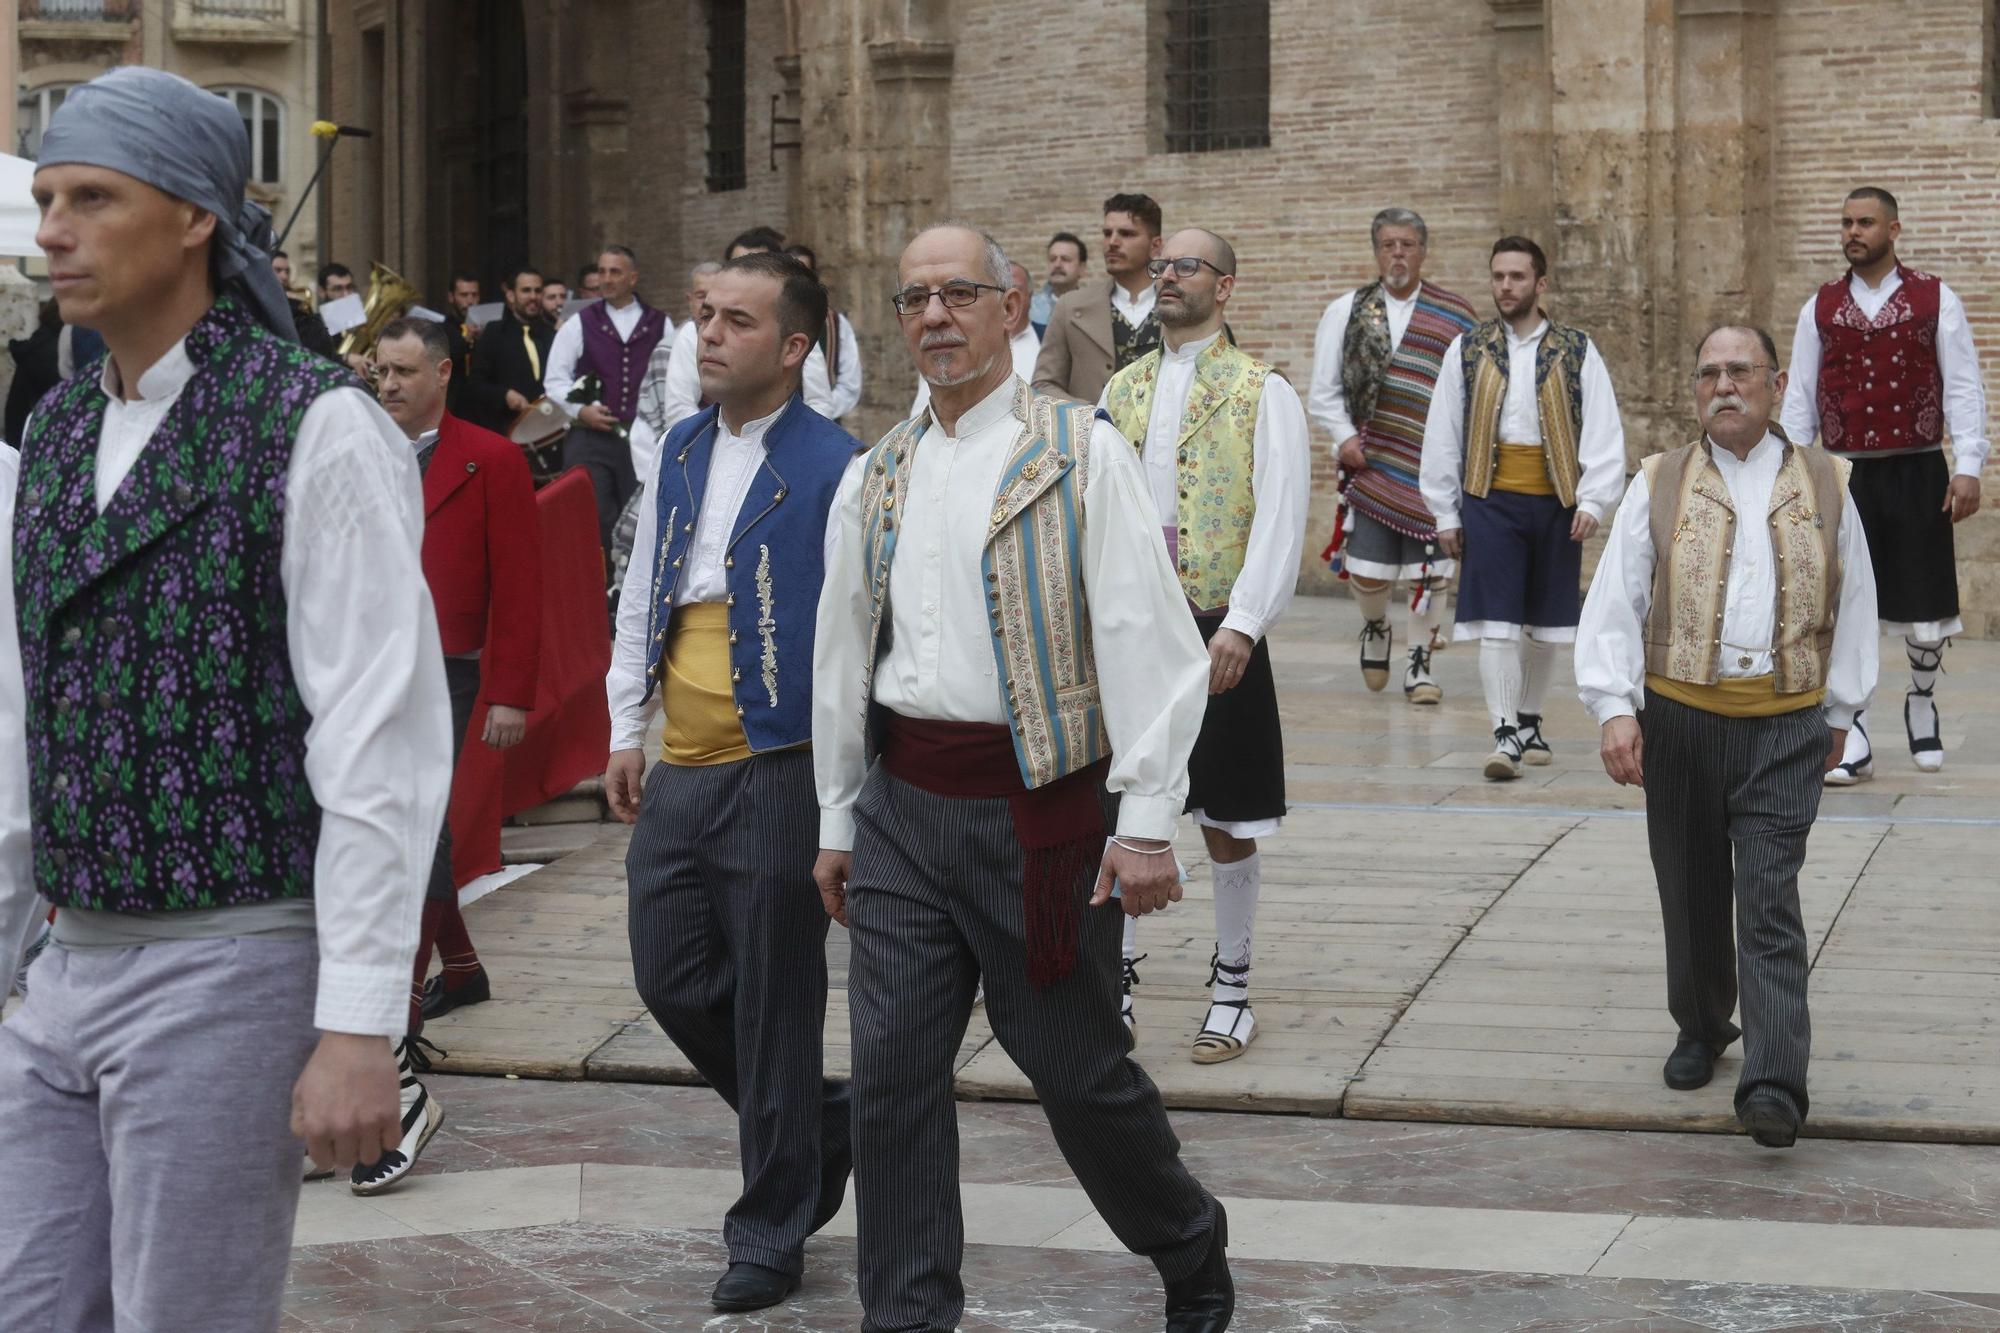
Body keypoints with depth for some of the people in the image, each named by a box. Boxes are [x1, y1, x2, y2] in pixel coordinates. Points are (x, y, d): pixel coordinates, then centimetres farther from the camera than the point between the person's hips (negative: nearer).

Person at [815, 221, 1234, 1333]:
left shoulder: (1082, 455, -5)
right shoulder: (876, 480, 11)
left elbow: (1148, 642, -10)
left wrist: (1147, 818, -14)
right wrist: (836, 820, 18)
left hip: (1034, 809, -5)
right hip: (902, 804, 5)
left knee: (1079, 1069, 4)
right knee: (892, 1071, 3)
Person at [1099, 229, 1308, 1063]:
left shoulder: (1262, 394, -3)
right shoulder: (1122, 391, 12)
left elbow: (1280, 521, -11)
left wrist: (1241, 625, -21)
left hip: (1216, 633, -4)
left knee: (1226, 823, 5)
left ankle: (1232, 992, 18)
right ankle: (1115, 986, 15)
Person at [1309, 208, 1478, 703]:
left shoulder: (1455, 317, 6)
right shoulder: (1346, 313, 8)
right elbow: (1323, 394, 10)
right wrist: (1345, 437, -5)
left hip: (1433, 468, 0)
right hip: (1370, 463, 0)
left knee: (1429, 571, 0)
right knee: (1367, 571, -2)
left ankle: (1419, 663, 14)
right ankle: (1375, 627, 30)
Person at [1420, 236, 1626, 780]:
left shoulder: (1577, 353, 3)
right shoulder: (1467, 351, 5)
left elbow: (1603, 433, 0)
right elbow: (1441, 435, 7)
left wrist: (1592, 502, -11)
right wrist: (1445, 514, 4)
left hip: (1555, 504, 1)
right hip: (1490, 502, -1)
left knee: (1542, 624, 12)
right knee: (1497, 623, -9)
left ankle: (1530, 722, 28)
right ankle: (1505, 735, -11)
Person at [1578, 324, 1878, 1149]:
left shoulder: (1825, 486, 7)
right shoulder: (1659, 487, 4)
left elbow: (1853, 603, 14)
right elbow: (1614, 602, -1)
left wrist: (1840, 712, 14)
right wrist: (1615, 707, -12)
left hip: (1785, 726, -1)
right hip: (1680, 719, 1)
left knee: (1770, 903, -9)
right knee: (1692, 893, 12)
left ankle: (1774, 1085, -14)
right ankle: (1701, 1030, 33)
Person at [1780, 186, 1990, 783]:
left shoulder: (1935, 300, 1)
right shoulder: (1820, 308, 7)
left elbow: (1962, 388, -2)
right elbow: (1800, 398, 9)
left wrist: (1967, 467, -9)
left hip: (1918, 474, -1)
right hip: (1844, 475, 1)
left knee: (1925, 605, 5)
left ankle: (1922, 701, 34)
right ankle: (1853, 743, 1)